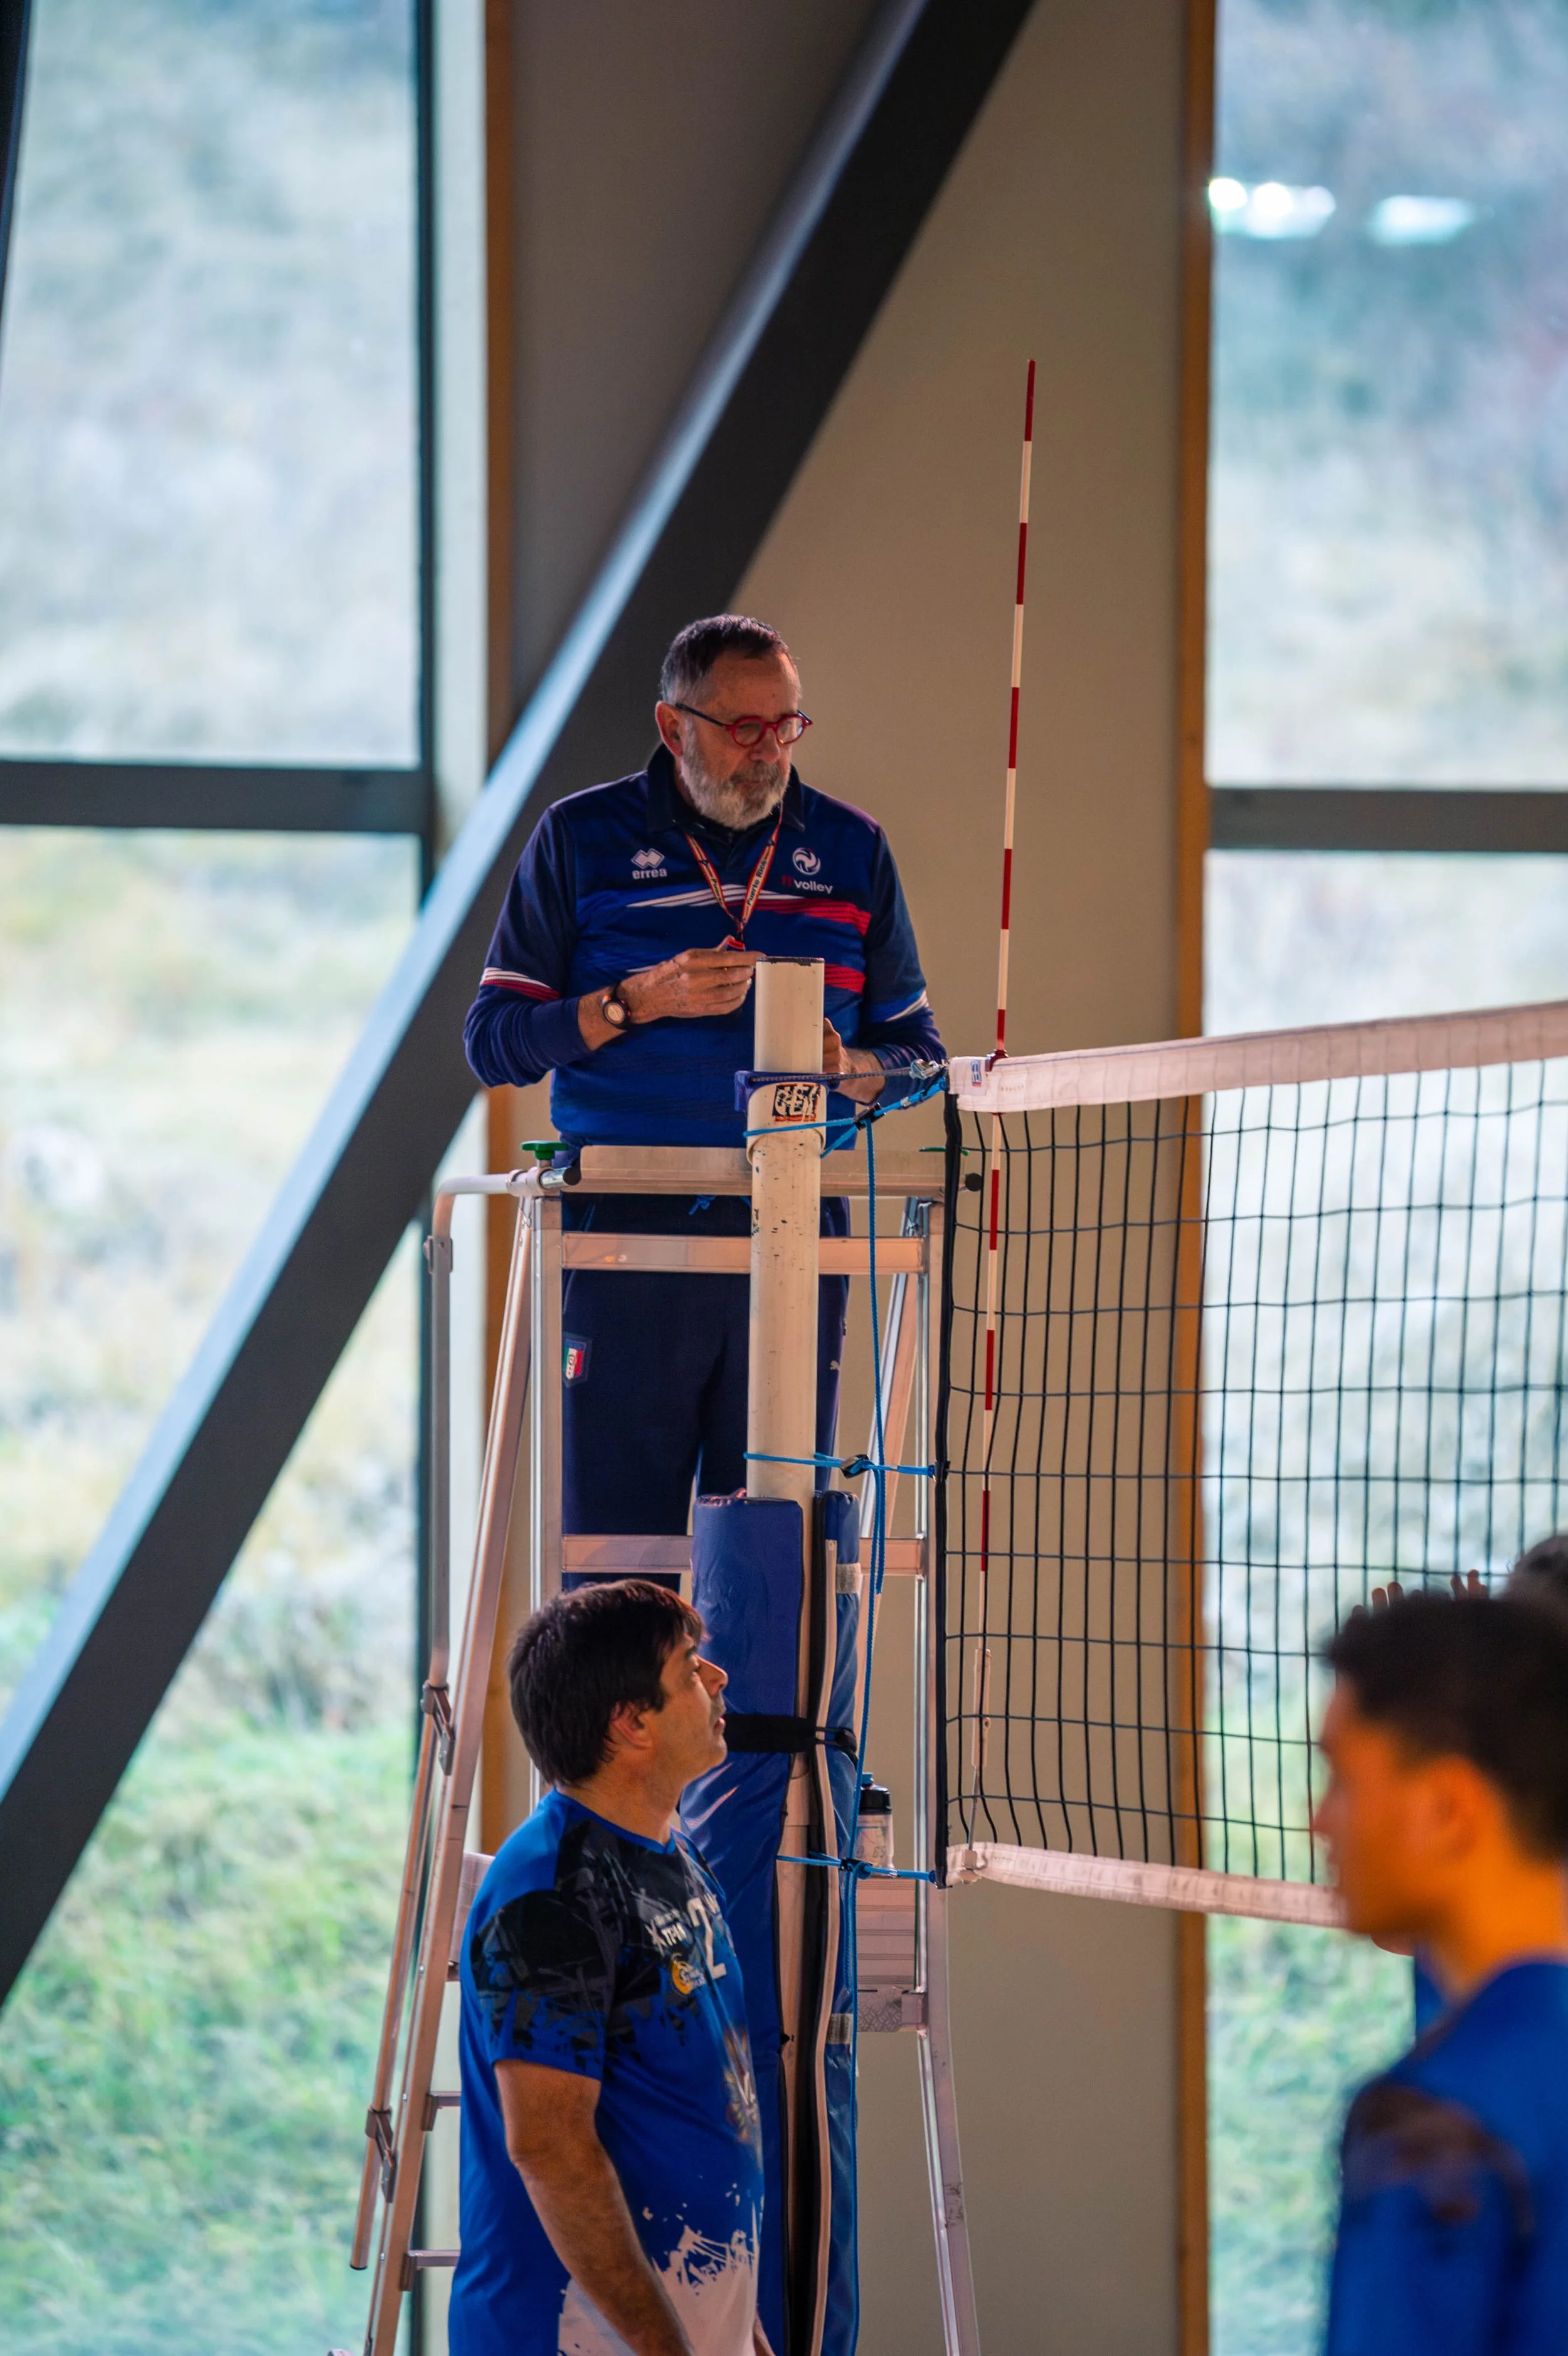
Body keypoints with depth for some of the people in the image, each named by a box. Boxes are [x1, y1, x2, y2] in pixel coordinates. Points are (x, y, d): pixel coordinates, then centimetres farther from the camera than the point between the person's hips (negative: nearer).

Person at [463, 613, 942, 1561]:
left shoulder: (852, 850, 12)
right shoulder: (581, 838, 6)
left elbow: (918, 1051, 15)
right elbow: (495, 1040, 3)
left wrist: (846, 1068, -7)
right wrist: (642, 1001, -11)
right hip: (628, 1236, -2)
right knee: (615, 1545, -4)